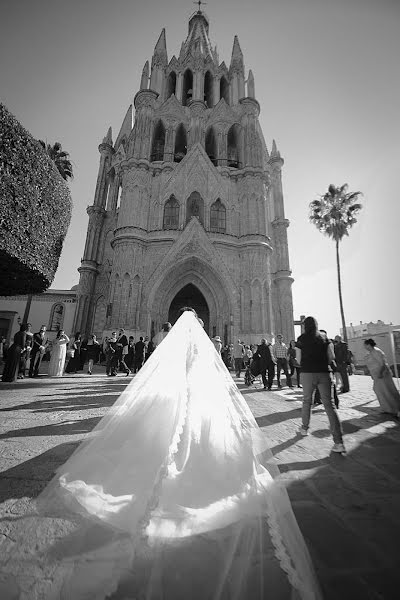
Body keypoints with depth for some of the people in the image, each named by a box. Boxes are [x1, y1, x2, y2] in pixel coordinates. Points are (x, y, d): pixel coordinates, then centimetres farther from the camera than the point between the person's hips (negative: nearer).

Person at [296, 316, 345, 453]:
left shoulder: (301, 339, 1)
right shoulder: (324, 338, 9)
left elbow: (298, 360, 1)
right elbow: (332, 357, 3)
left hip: (308, 373, -2)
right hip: (324, 373, 2)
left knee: (307, 401, 18)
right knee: (329, 404, 1)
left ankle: (304, 428, 33)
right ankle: (339, 442, -4)